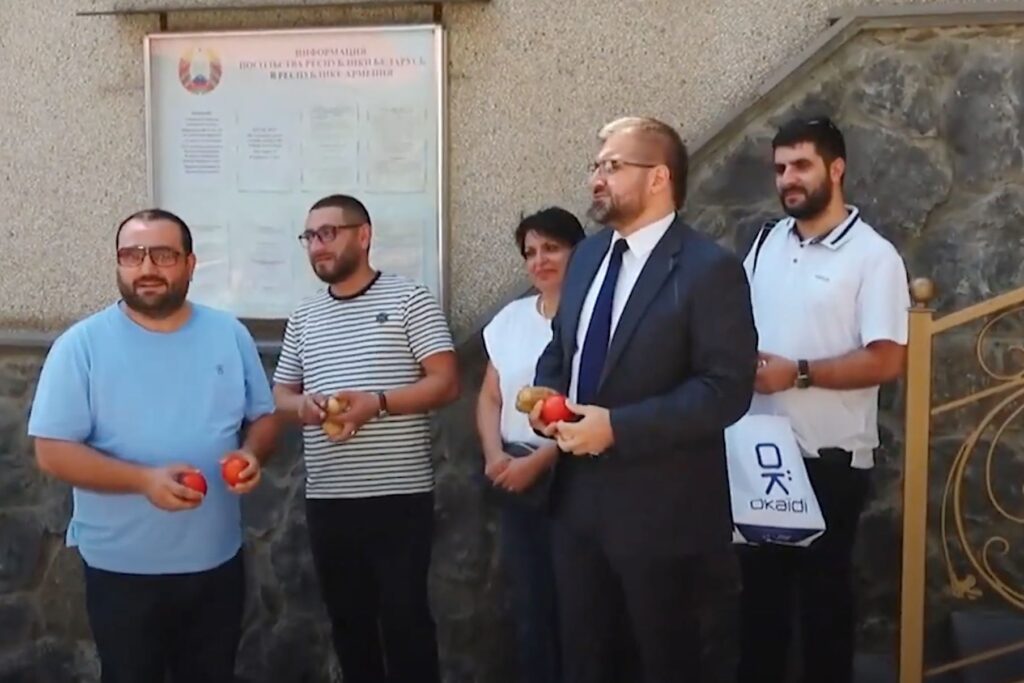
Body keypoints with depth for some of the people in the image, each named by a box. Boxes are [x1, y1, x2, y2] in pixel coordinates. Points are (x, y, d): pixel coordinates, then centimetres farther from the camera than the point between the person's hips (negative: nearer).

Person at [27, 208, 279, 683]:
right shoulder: (82, 345, -10)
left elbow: (263, 418, 9)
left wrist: (252, 454, -14)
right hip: (122, 567, -3)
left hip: (217, 560, 3)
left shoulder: (230, 334, 1)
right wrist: (144, 479, -26)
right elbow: (53, 452, -13)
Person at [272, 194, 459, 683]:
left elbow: (446, 384, -8)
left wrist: (376, 403, -21)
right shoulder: (304, 317, 13)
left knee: (405, 617, 1)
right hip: (327, 499, 5)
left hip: (399, 495, -5)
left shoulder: (408, 299, -2)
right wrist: (301, 405, -6)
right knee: (347, 619, 14)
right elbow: (279, 394, 18)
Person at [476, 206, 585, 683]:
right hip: (517, 479, 6)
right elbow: (490, 398, 13)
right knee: (530, 604, 12)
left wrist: (538, 461, -14)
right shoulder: (511, 317, 12)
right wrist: (495, 455, -4)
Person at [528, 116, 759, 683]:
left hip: (658, 507, -7)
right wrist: (546, 393, -2)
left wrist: (618, 427, -24)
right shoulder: (588, 254, 10)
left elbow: (727, 388, -20)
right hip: (578, 495, 7)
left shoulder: (709, 268, -14)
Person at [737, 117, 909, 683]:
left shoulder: (873, 256, -11)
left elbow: (887, 361, -17)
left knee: (823, 587, 9)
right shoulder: (767, 242, 7)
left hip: (829, 456, -5)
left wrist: (798, 373, -21)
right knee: (759, 578, 16)